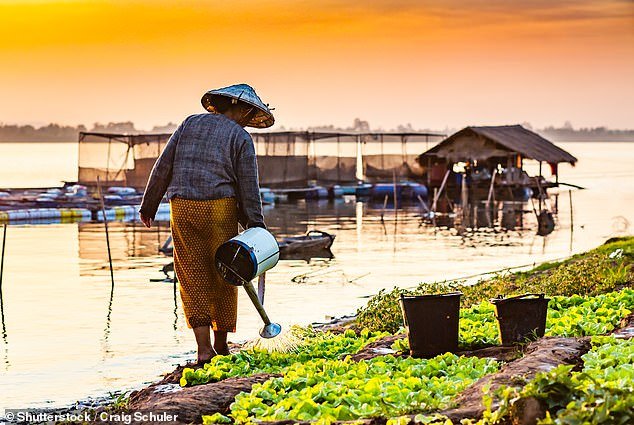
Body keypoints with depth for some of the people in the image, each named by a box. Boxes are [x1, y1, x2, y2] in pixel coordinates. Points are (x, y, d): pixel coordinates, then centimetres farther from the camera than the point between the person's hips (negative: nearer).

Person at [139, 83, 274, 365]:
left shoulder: (191, 123, 12)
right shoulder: (240, 138, 1)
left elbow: (163, 167, 9)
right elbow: (248, 187, -3)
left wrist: (149, 205, 15)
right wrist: (256, 228, 1)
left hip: (182, 208, 3)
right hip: (220, 209, -3)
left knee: (194, 278, 5)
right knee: (222, 277, 11)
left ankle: (204, 347, -4)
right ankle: (221, 345, 20)